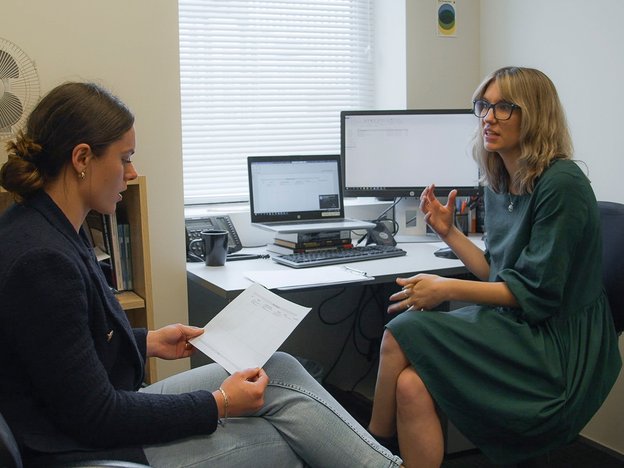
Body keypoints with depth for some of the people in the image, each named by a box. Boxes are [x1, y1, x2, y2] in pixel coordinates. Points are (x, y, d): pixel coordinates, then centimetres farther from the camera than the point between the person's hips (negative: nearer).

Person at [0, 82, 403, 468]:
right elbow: (93, 415, -23)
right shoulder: (41, 261, -26)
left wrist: (149, 341, 10)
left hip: (101, 417, 9)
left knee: (279, 370, 2)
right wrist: (218, 405, -17)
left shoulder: (52, 229, 3)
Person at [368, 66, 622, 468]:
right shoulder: (499, 185, 10)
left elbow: (537, 293, -17)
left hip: (557, 349, -7)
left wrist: (447, 288, -19)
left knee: (403, 334, -20)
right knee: (411, 385, -20)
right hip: (513, 327, 7)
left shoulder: (561, 185, -15)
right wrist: (448, 231, 7)